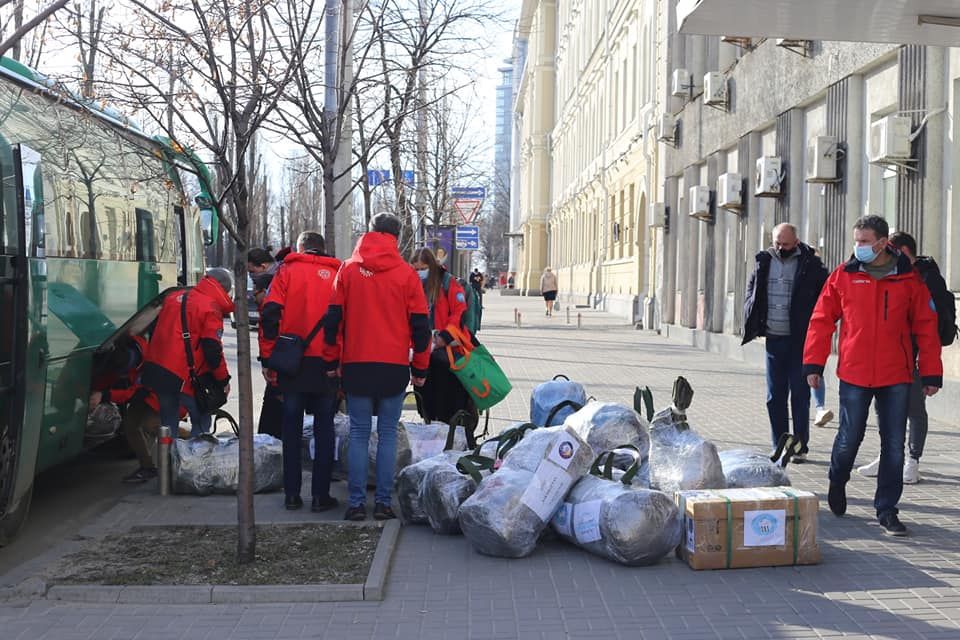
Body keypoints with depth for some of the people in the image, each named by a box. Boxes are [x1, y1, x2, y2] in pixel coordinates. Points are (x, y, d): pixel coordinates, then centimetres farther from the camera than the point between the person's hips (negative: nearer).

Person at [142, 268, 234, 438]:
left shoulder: (173, 298, 15)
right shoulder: (211, 308, -9)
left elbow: (155, 331, 24)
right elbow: (213, 350, -13)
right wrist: (224, 379, -2)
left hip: (155, 370, 7)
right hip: (184, 376, -7)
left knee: (168, 421, 15)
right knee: (201, 421, 4)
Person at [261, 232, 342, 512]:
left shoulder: (288, 270, 4)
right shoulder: (337, 273, 8)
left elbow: (271, 313, -6)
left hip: (293, 363, 0)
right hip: (328, 363, 0)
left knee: (292, 428, 10)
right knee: (324, 429, 7)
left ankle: (292, 493, 12)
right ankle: (320, 495, 6)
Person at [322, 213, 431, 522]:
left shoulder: (348, 270, 3)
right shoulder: (407, 274, 0)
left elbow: (333, 319, 4)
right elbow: (420, 325, 2)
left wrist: (332, 361, 12)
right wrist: (420, 368, 10)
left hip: (356, 365, 1)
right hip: (395, 366, -1)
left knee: (359, 434, 6)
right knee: (388, 433, 6)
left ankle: (356, 503, 4)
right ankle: (383, 502, 5)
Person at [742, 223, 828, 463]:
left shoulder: (810, 265, -4)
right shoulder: (764, 261, 7)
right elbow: (751, 288, 20)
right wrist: (753, 321, 8)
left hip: (800, 340, -4)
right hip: (773, 338, 4)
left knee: (799, 394, 0)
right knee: (775, 396, 8)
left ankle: (800, 446, 8)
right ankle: (780, 446, 17)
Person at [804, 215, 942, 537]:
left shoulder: (909, 278, 2)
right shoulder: (843, 276, 1)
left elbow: (926, 327, 5)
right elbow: (821, 320, 4)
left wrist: (931, 374, 3)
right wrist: (813, 364, -1)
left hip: (896, 377, 1)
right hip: (854, 375, -1)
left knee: (894, 446, 4)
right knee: (849, 439, 5)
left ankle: (886, 510, 16)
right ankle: (837, 483, 35)